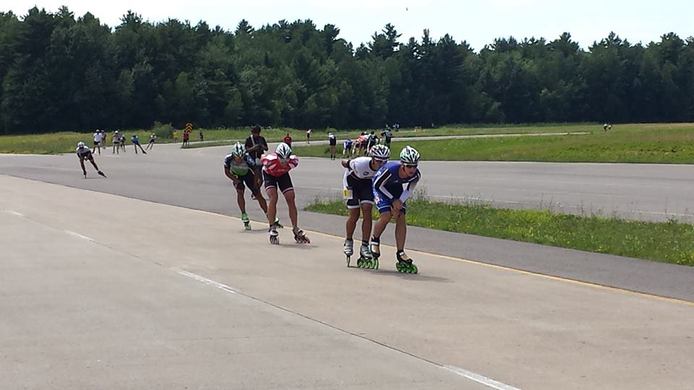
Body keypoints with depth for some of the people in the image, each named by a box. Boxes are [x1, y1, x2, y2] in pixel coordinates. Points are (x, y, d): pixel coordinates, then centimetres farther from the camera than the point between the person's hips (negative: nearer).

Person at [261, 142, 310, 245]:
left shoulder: (293, 161, -34)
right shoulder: (270, 160, -40)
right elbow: (261, 158, -16)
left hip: (283, 174, 3)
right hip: (269, 174, -3)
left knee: (291, 198, -8)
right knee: (273, 197, -22)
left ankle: (296, 230, 2)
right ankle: (272, 229, -14)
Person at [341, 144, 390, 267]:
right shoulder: (360, 164, -39)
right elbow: (344, 163, -17)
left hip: (367, 183, 3)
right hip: (352, 181, -3)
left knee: (367, 212, -13)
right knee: (354, 215, -4)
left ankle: (364, 246, -8)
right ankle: (348, 241, 23)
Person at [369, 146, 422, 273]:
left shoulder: (416, 175, -25)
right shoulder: (391, 169, -39)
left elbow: (408, 191, -7)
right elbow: (378, 185, -24)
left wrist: (399, 203, -21)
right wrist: (393, 200, -23)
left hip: (397, 189, 4)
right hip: (381, 188, -4)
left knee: (401, 218, -10)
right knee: (386, 215, -22)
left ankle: (400, 253, -6)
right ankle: (374, 241, 5)